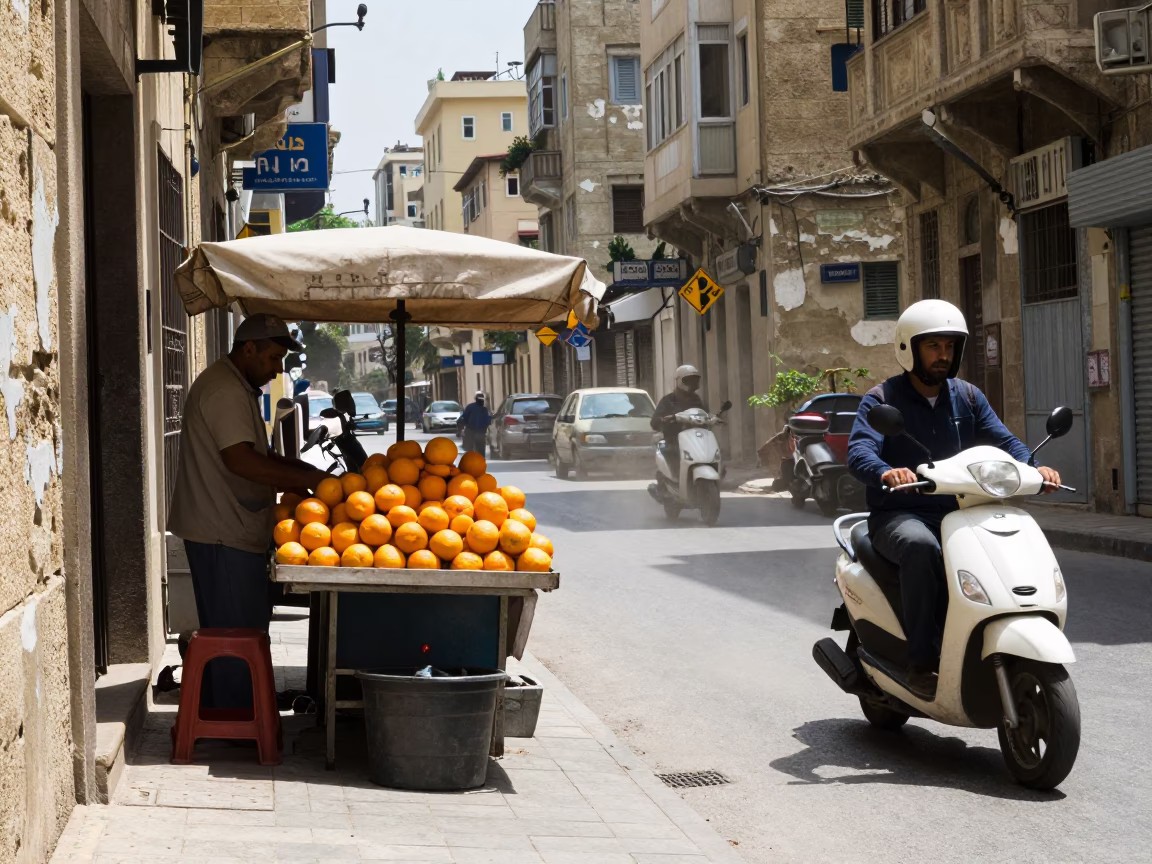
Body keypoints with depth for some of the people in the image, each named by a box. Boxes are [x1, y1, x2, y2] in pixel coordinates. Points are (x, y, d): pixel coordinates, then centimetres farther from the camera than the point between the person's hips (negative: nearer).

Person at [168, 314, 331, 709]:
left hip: (230, 530, 11)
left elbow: (257, 455, 23)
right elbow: (240, 459, -27)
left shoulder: (236, 386, 18)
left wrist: (304, 473, 9)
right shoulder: (225, 390, -17)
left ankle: (222, 713, 24)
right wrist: (307, 479, -24)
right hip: (222, 534, -11)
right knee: (238, 630, -5)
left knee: (227, 630, 16)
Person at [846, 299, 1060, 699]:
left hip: (955, 513, 5)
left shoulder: (967, 397, 13)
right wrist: (886, 472, -42)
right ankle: (922, 661, -30)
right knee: (921, 546, -37)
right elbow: (859, 451, -19)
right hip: (897, 516, -5)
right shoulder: (881, 399, -2)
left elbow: (1003, 440, 2)